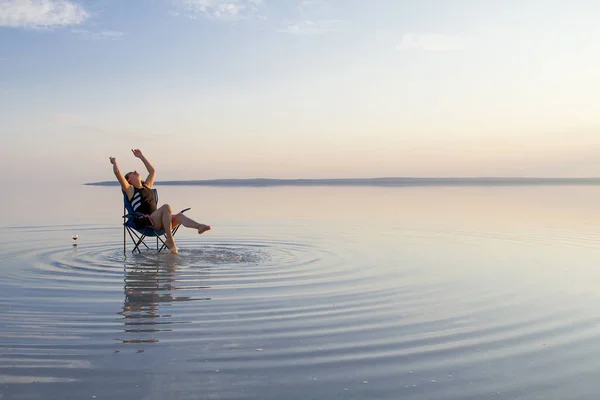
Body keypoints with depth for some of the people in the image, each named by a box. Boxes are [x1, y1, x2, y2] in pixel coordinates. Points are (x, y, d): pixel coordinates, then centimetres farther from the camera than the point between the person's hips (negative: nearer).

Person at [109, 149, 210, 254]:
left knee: (179, 216, -22)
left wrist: (141, 156, 43)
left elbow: (152, 171, 40)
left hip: (157, 222, 7)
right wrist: (115, 162, 17)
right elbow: (117, 172, -1)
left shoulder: (147, 186, 29)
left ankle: (199, 226, -51)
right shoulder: (130, 189, 10)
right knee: (166, 207, -33)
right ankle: (170, 240, -38)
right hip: (146, 222, -7)